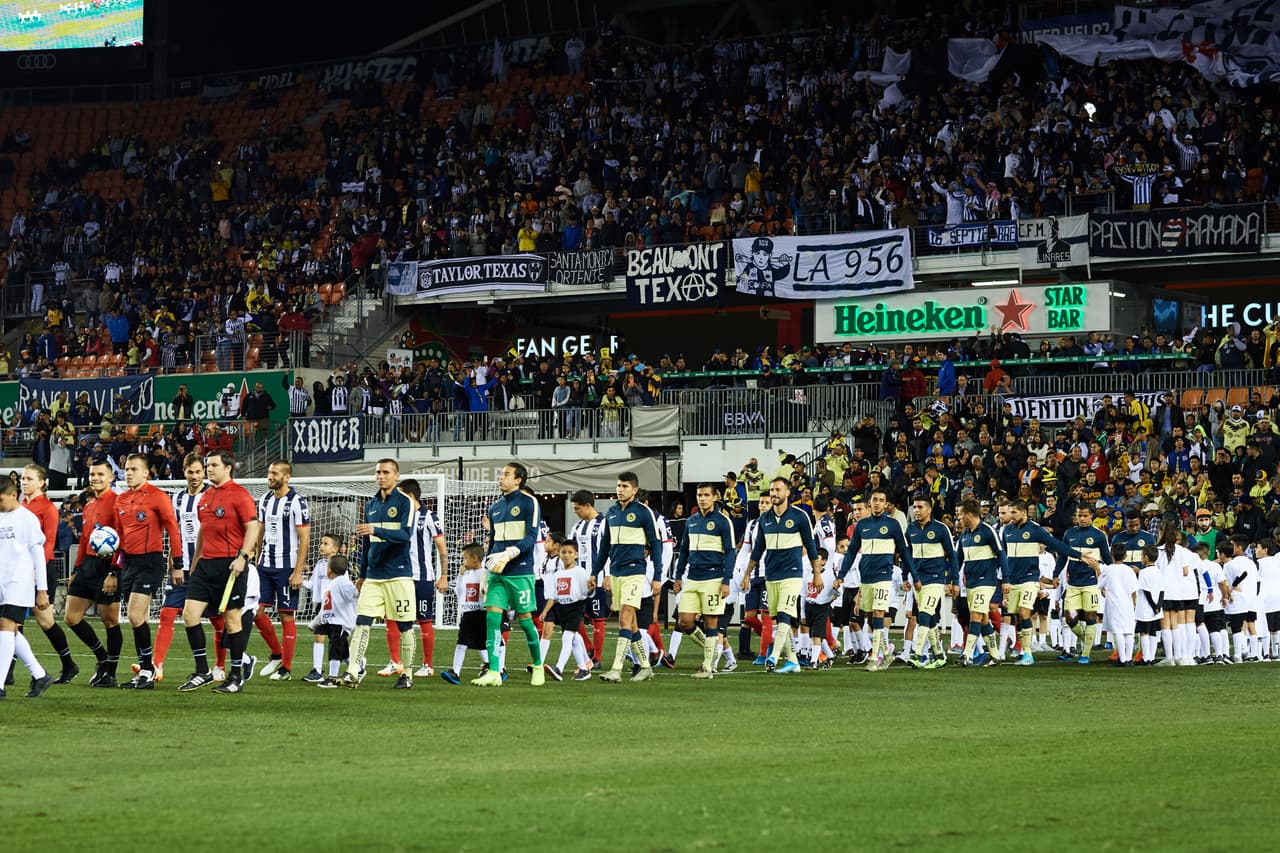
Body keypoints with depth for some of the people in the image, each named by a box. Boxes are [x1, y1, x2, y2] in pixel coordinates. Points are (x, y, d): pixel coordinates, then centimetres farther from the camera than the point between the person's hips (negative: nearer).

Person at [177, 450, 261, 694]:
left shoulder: (239, 494, -7)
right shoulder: (205, 497, 15)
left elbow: (253, 527, -13)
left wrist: (242, 556, -22)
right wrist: (195, 561, 24)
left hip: (230, 564, -7)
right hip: (206, 563, 7)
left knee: (232, 619, -1)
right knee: (190, 614, -1)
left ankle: (236, 677, 7)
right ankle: (202, 671, 8)